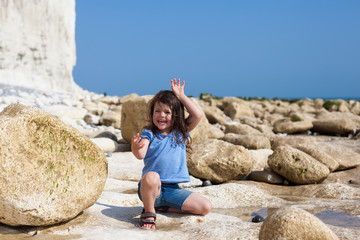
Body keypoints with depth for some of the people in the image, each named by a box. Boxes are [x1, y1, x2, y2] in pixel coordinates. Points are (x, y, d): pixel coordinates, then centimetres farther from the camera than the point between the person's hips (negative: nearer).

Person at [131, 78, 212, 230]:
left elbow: (198, 115, -6)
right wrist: (135, 147, -41)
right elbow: (140, 155, -17)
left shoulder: (180, 132, 8)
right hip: (150, 188, -3)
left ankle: (164, 207, 4)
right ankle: (149, 212, -12)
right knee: (151, 177, -39)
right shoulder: (148, 133, 0)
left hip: (173, 189, 4)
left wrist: (181, 96, -2)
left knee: (206, 207, -8)